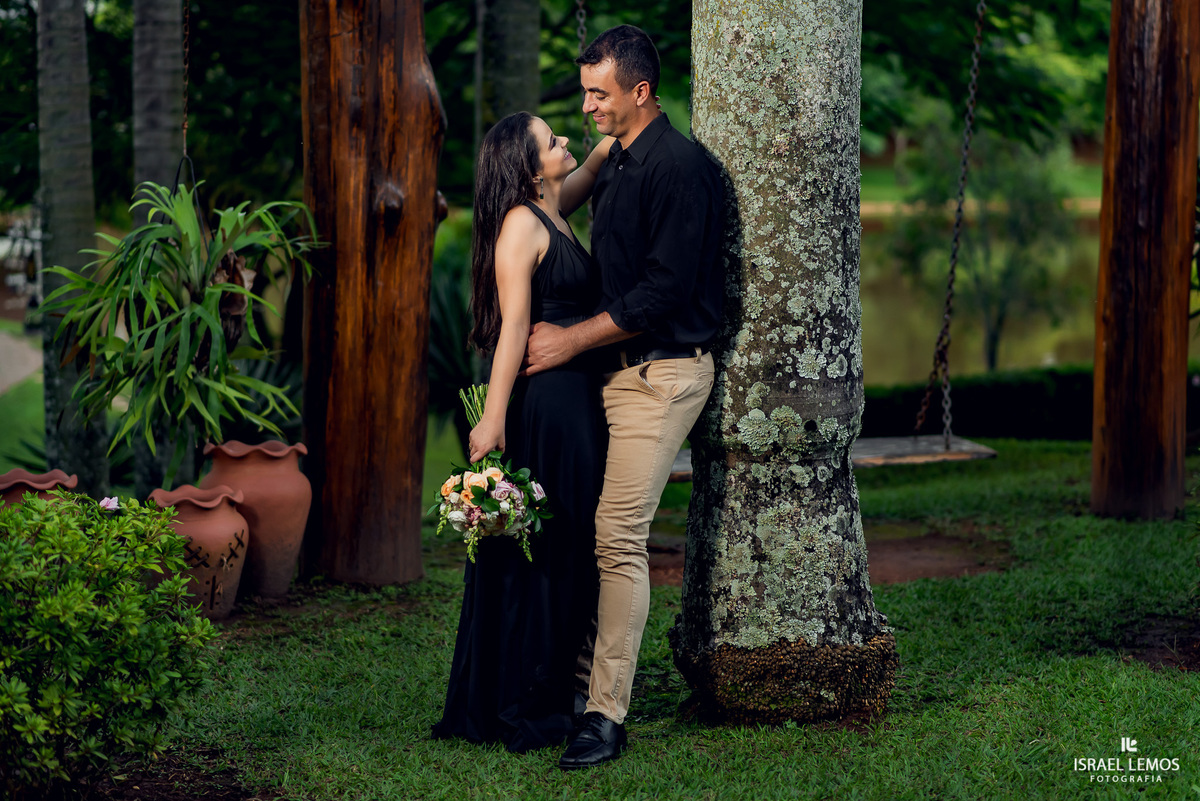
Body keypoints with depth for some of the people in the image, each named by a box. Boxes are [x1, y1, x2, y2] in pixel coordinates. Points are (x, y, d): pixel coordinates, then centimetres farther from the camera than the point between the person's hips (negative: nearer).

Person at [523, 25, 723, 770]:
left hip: (664, 369, -9)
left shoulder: (680, 166, -14)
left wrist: (574, 340, -12)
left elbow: (664, 291, -19)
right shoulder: (616, 163, 16)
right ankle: (590, 676, 13)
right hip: (621, 365, 9)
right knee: (604, 531, 7)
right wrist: (572, 337, 11)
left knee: (619, 534, -13)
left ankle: (607, 716, -11)